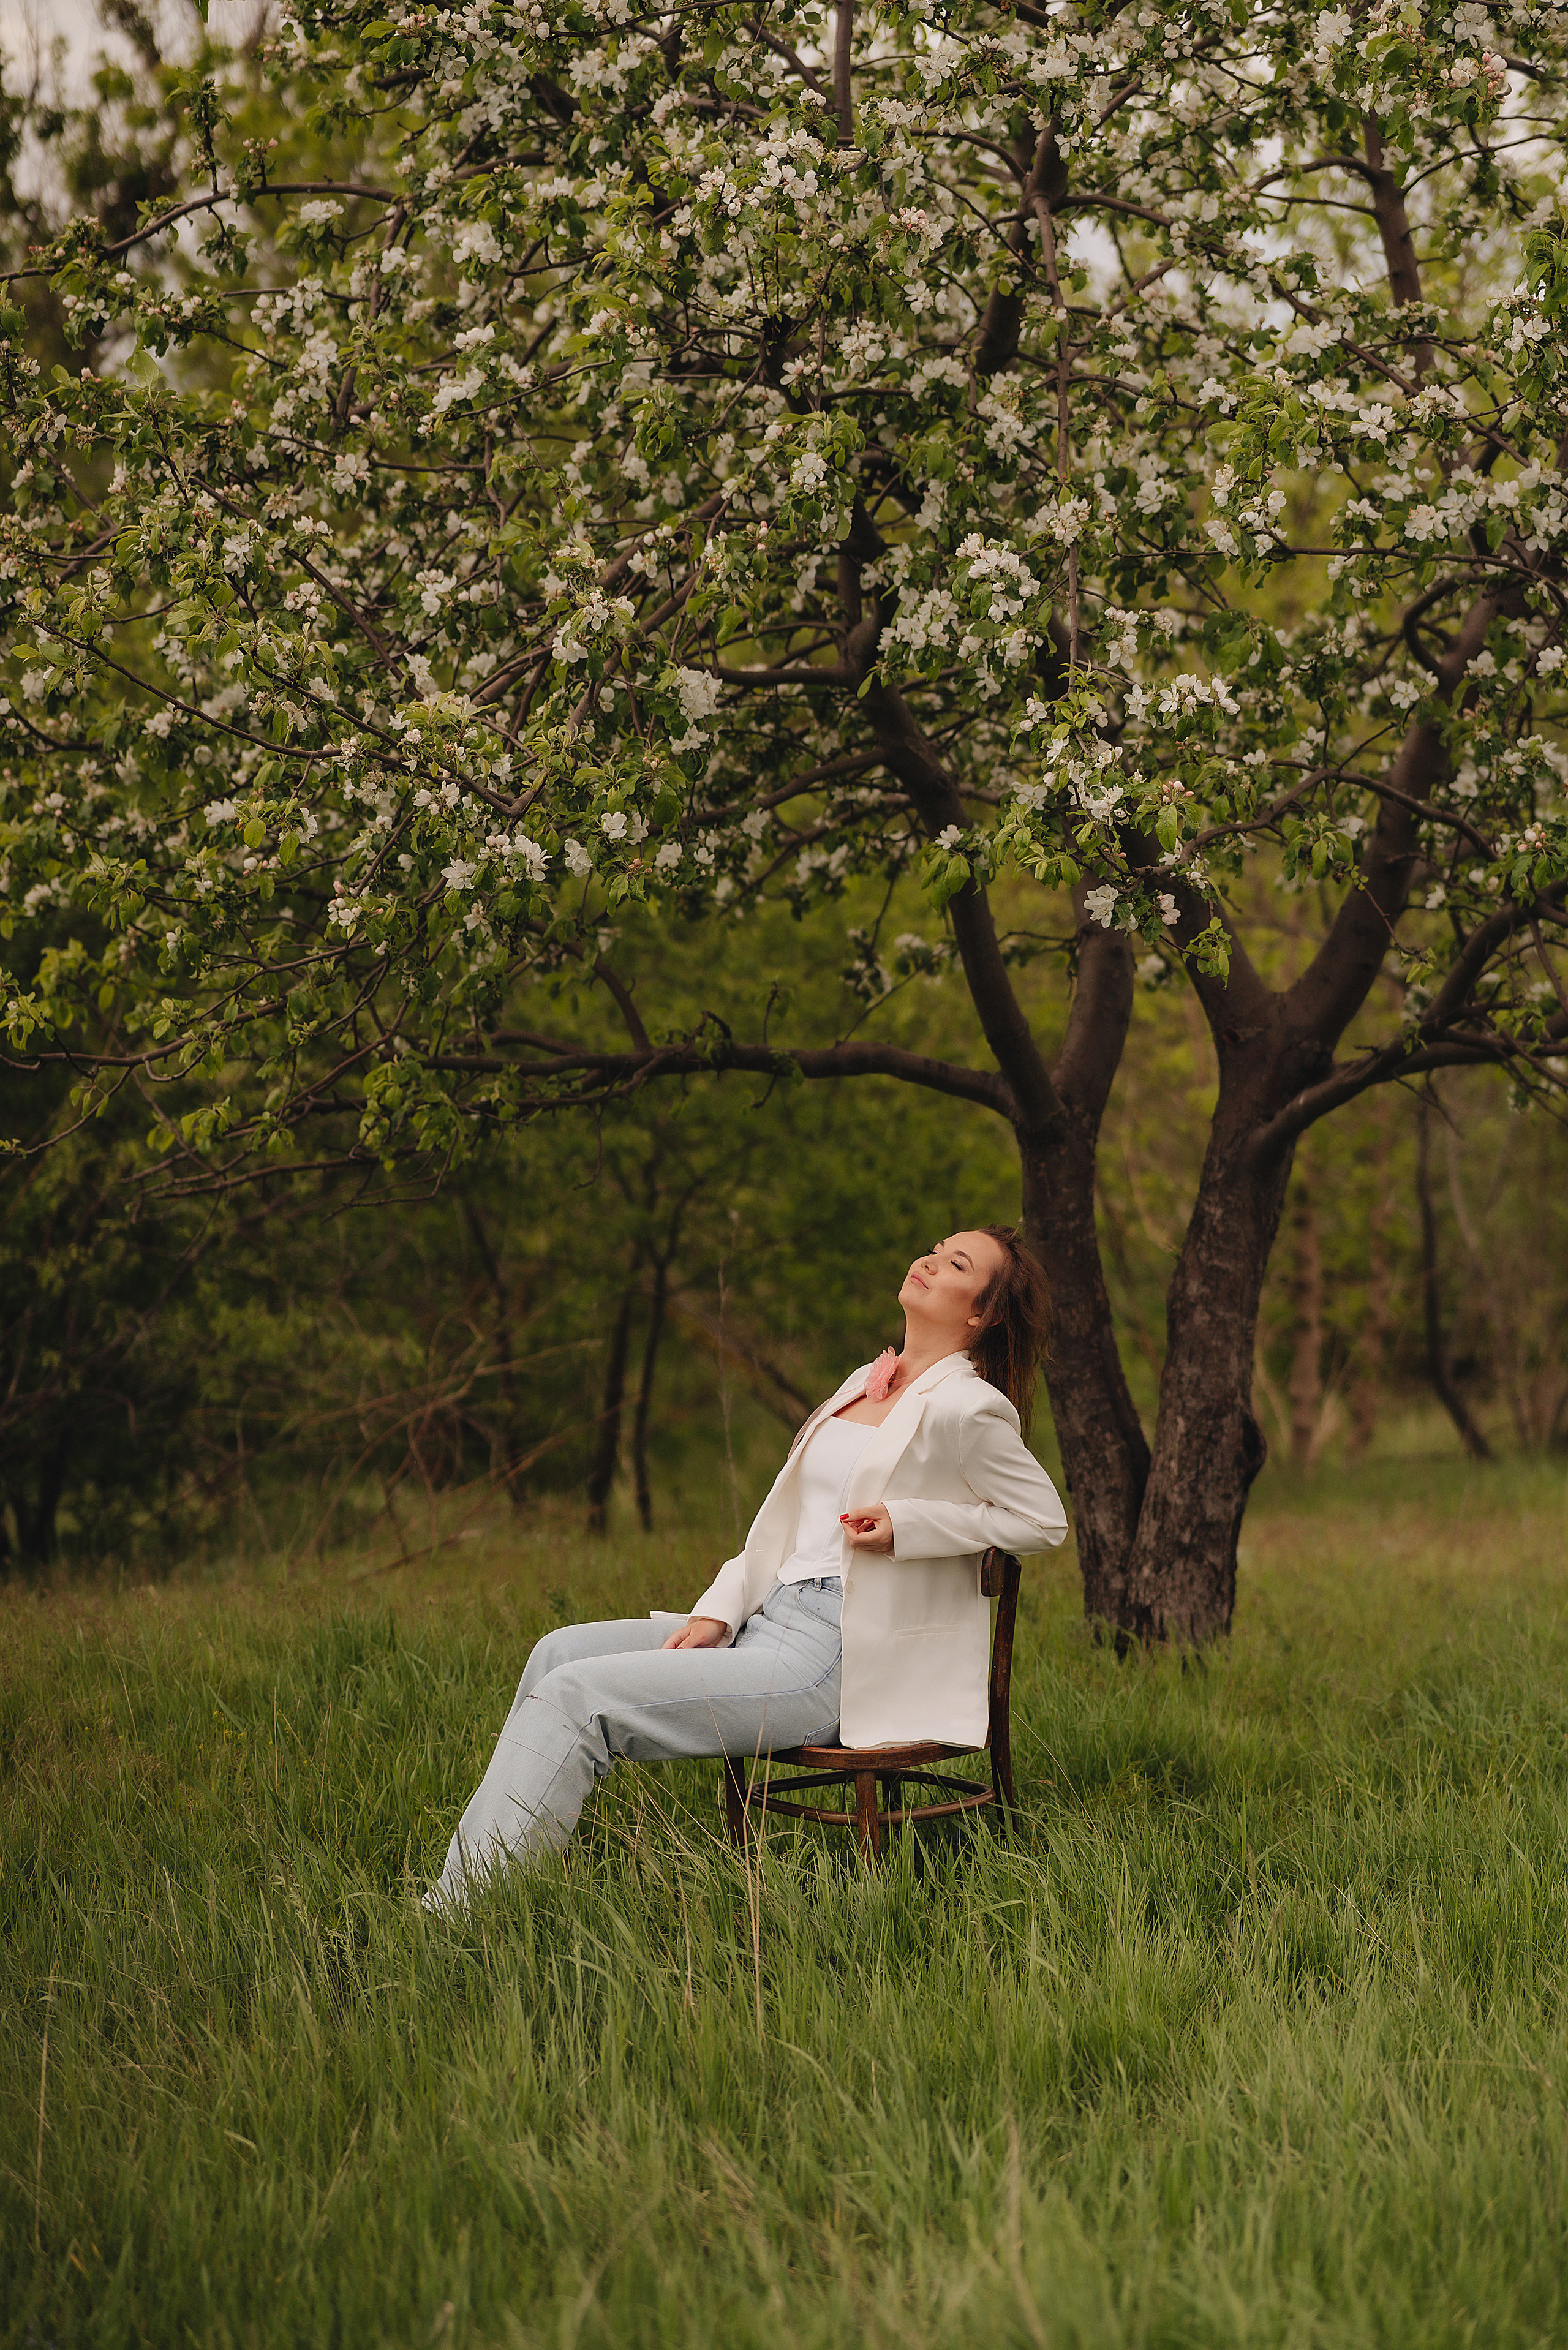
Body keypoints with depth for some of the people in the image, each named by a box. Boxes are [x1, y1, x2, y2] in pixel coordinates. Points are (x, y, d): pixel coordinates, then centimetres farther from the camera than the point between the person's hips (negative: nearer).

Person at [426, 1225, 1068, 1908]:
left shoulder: (968, 1408, -8)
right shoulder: (865, 1384, 18)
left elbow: (1044, 1519, -4)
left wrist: (908, 1524, -13)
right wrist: (718, 1613, 7)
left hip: (829, 1660, -9)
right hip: (765, 1622, 9)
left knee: (578, 1696, -18)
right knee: (560, 1652, -1)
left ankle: (457, 1909, -16)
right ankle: (471, 1867, 0)